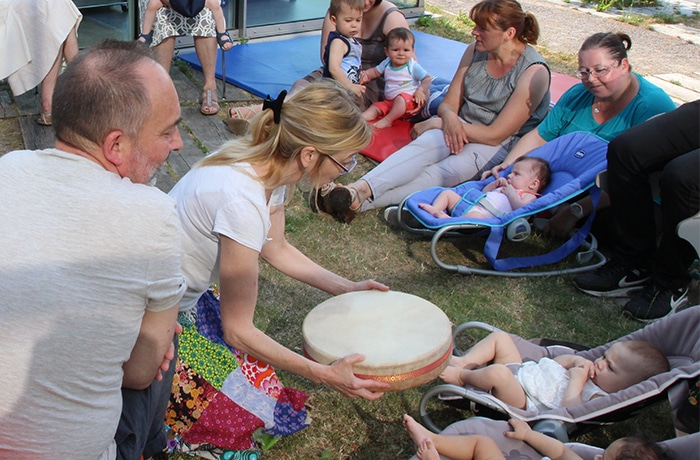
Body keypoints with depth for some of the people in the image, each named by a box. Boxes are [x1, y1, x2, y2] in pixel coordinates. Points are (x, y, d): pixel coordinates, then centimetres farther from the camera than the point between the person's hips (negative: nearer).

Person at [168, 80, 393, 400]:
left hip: (188, 296, 8)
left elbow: (276, 249, 10)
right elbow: (238, 332, -26)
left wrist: (347, 288, 6)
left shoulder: (267, 162, -9)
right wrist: (324, 375, -24)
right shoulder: (243, 202, -35)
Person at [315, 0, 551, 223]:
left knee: (443, 172, -32)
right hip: (460, 128, 5)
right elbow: (448, 104, 4)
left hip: (502, 145, -5)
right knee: (423, 145, -29)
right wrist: (449, 117, -23)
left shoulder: (534, 72, -18)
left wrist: (437, 123, -15)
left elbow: (496, 135, -19)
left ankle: (361, 202, -46)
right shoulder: (475, 51, 1)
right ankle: (359, 188, -47)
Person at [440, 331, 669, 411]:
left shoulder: (599, 398, -17)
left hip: (523, 400, -9)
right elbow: (557, 361, 15)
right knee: (500, 337, 9)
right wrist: (576, 359, -5)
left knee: (497, 373, -35)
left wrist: (576, 380, -25)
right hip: (525, 369, 9)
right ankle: (464, 361, 6)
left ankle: (461, 376, -4)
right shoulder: (590, 373, 8)